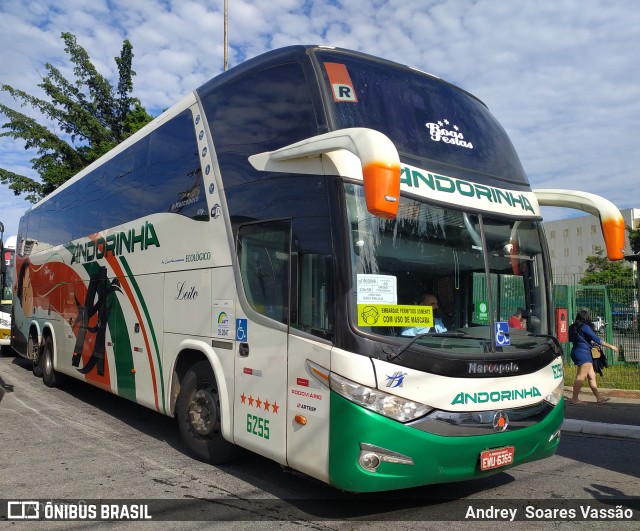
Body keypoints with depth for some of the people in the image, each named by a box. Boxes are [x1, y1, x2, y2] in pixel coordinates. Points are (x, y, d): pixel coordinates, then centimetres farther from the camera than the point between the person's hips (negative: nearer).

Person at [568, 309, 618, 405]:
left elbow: (570, 339, 22)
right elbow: (596, 339, -16)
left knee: (592, 376, 13)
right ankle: (574, 399, -2)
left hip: (576, 352, 9)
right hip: (583, 354, -9)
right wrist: (610, 346, -8)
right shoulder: (585, 327, -15)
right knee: (581, 377, -5)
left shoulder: (572, 327, 9)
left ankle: (599, 397, 17)